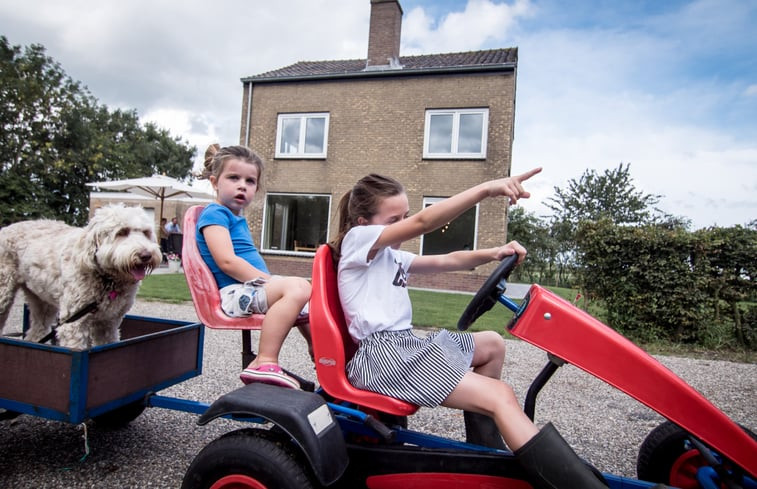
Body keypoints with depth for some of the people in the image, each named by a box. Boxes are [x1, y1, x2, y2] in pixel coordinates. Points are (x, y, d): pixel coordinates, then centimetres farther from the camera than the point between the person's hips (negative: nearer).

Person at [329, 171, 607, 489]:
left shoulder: (392, 256, 21)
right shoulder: (358, 238, -5)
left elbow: (448, 261, 12)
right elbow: (423, 223, -21)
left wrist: (493, 253, -7)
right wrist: (486, 189, -27)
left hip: (405, 345, 10)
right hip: (382, 354, -10)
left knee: (493, 344, 20)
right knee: (501, 397, -20)